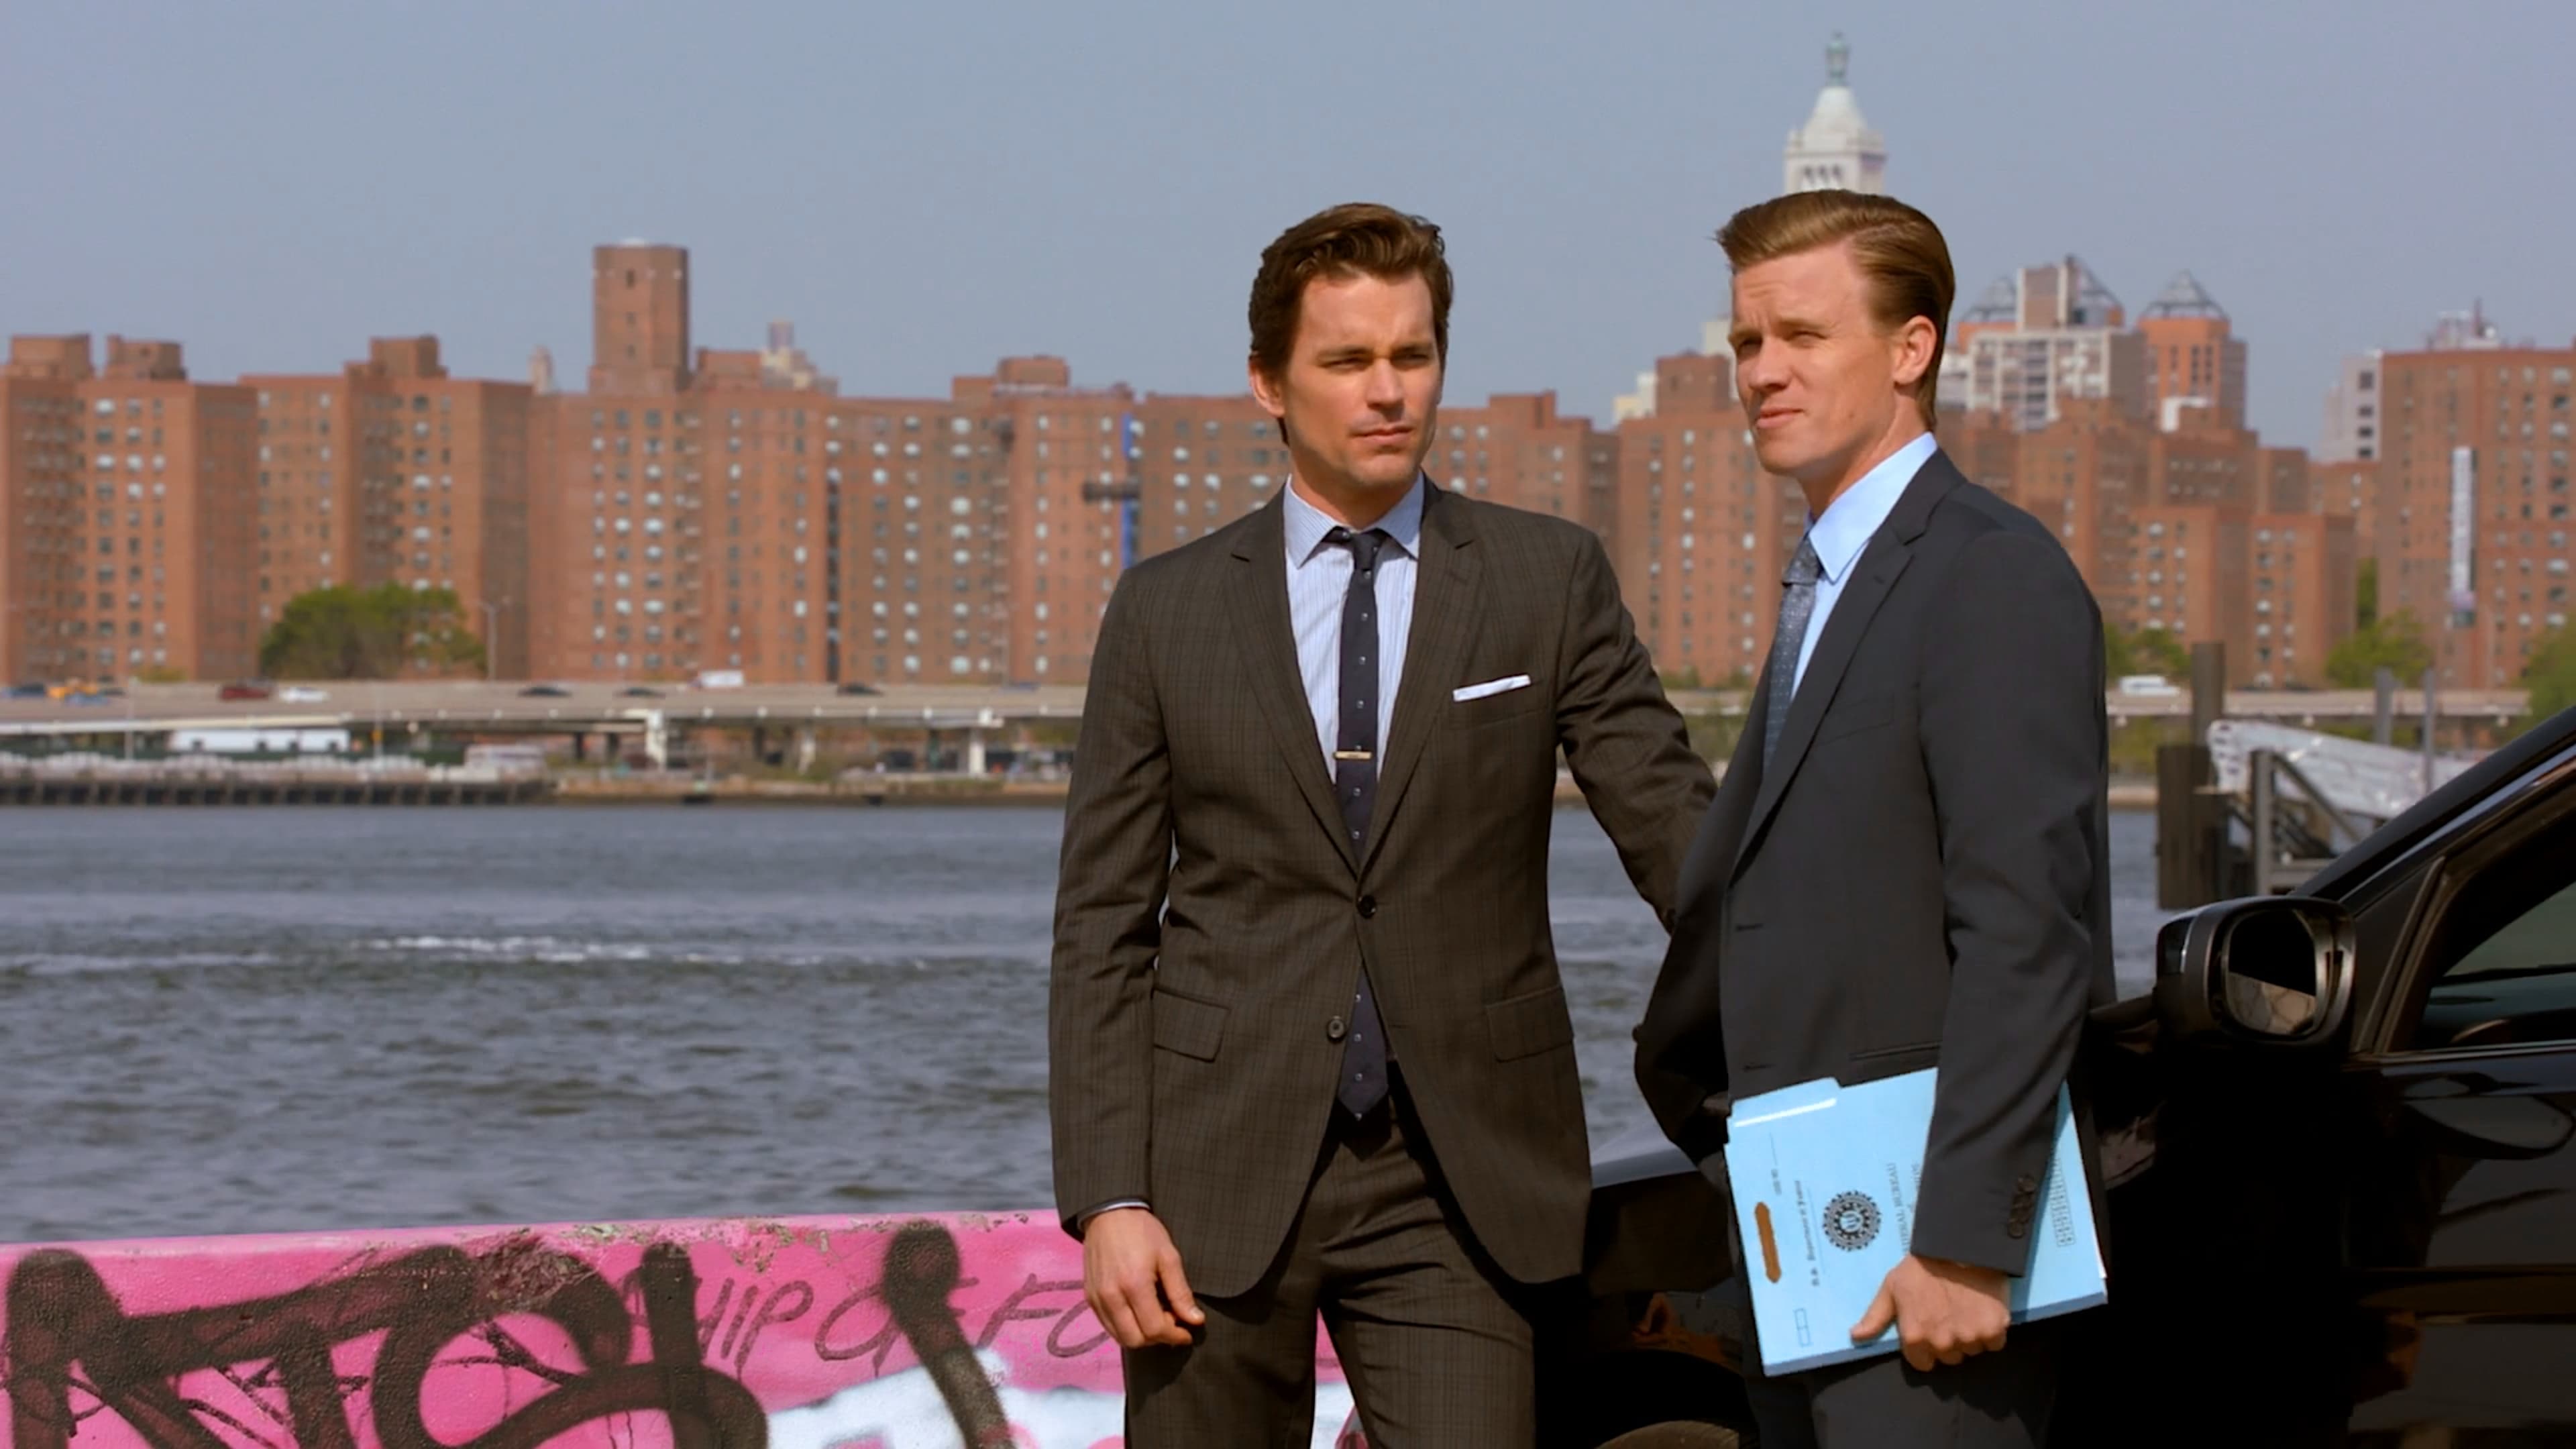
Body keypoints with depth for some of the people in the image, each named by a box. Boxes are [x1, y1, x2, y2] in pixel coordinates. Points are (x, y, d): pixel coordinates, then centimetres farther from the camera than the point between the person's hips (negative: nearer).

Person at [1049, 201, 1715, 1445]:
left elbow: (1673, 825, 2)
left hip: (1459, 1181, -1)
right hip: (1220, 1170, 1)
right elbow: (1101, 928, 5)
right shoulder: (1166, 609, 7)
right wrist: (1107, 1199, -4)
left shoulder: (1549, 582, 6)